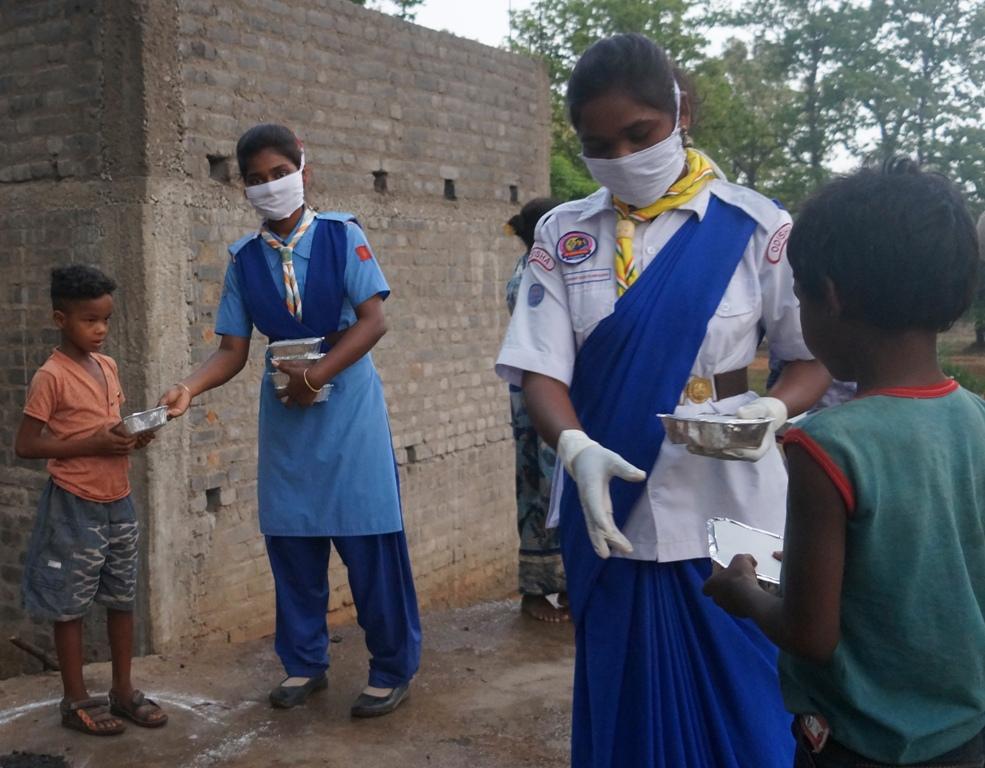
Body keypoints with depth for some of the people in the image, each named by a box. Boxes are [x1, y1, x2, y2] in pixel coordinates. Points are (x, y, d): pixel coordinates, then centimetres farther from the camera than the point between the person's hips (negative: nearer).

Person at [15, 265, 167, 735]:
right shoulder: (51, 376, -13)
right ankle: (75, 701, 20)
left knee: (122, 598, 13)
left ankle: (123, 691, 27)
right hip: (74, 506, -7)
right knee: (71, 604, 6)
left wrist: (134, 436, -2)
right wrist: (91, 444, -21)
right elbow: (25, 445, -14)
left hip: (118, 501, 7)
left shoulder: (108, 366, 7)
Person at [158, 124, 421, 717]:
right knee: (291, 539, 9)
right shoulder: (244, 259, 6)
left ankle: (394, 668, 13)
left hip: (349, 407, -3)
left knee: (370, 541, -1)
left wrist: (315, 375, -16)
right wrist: (191, 387, -16)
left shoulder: (342, 236, -2)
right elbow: (233, 350, 3)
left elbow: (374, 320, -10)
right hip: (286, 415, 4)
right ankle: (305, 663, 26)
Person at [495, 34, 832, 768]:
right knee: (627, 703, 14)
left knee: (743, 708, 7)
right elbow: (540, 369, -4)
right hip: (613, 515, 2)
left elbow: (817, 357, 0)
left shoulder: (756, 226, -5)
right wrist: (577, 448, -24)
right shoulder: (563, 234, 2)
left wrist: (772, 410, -22)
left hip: (730, 513, -2)